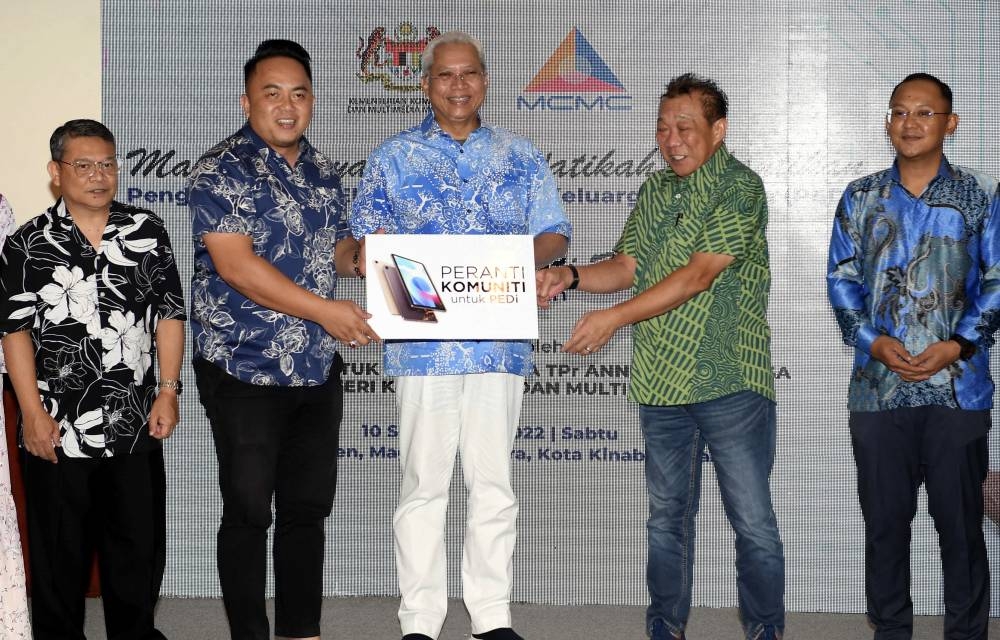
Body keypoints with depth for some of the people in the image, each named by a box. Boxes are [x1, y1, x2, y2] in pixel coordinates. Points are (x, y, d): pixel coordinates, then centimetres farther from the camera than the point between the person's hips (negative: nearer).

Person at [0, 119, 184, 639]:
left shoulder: (147, 232, 4)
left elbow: (169, 314, 7)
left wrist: (168, 390, 0)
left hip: (136, 426, 2)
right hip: (57, 430, -2)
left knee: (140, 541, 11)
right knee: (59, 549, 8)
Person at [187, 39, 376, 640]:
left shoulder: (322, 169, 12)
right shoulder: (222, 171, -11)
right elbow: (235, 264, -21)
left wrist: (362, 251, -3)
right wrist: (324, 310, -24)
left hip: (318, 366, 7)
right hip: (245, 368, -6)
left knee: (309, 507, 12)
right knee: (249, 510, 2)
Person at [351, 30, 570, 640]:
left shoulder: (520, 156, 13)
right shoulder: (394, 156, 10)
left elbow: (554, 235, 12)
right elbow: (365, 241, 9)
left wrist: (524, 256, -10)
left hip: (500, 337, 1)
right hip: (422, 337, -1)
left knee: (494, 482, 5)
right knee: (423, 484, 1)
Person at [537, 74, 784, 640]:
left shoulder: (740, 187, -9)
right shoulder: (656, 190, 14)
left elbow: (699, 274, -18)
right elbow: (628, 266, 14)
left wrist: (615, 317, -19)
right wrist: (572, 276, -6)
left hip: (729, 380, -6)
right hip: (660, 381, 6)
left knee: (754, 523, 0)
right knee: (668, 518, 14)